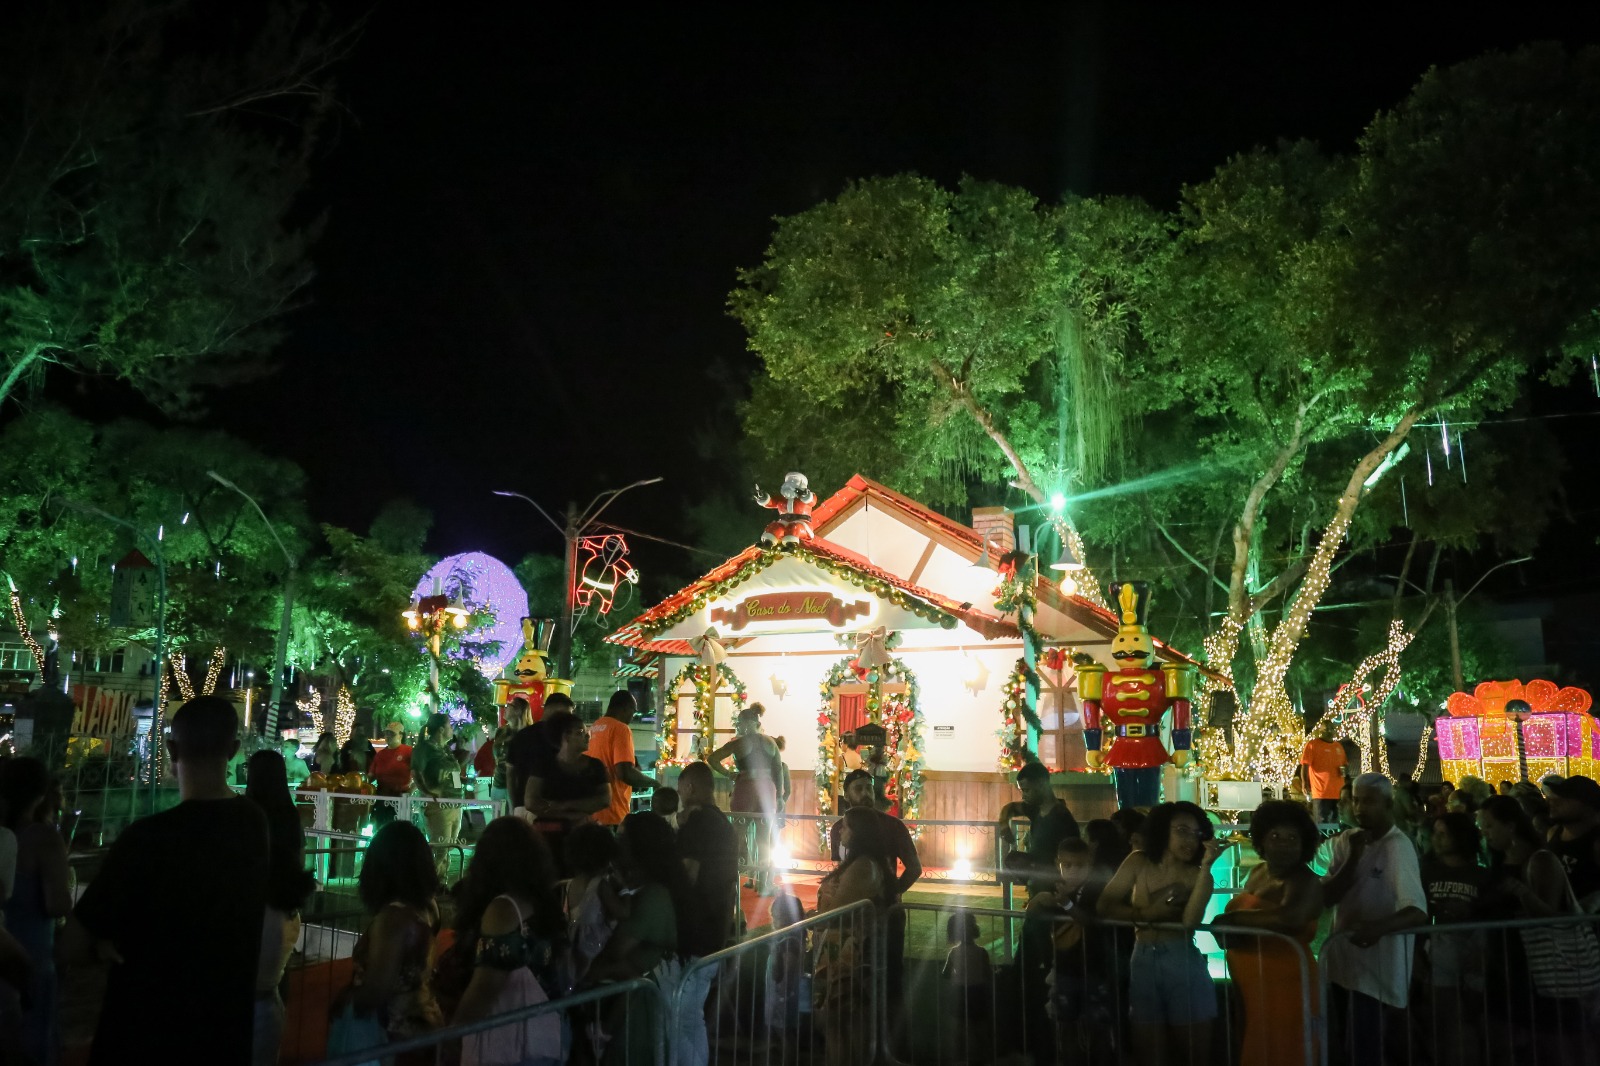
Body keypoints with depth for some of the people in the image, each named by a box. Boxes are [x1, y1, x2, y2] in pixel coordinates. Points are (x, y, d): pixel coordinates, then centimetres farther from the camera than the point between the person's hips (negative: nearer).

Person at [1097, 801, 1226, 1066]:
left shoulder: (1198, 876, -3)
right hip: (1143, 962, 2)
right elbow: (1104, 906, 0)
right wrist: (1147, 914, -12)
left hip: (1183, 964, -2)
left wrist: (1205, 866, -24)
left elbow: (1189, 921, -22)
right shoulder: (1139, 863, 2)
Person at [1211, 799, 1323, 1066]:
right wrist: (1228, 933, -3)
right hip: (1247, 986, 8)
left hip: (1284, 987, -8)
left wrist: (1231, 918, -22)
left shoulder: (1304, 881, -12)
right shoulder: (1258, 873, 11)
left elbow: (1290, 917, -32)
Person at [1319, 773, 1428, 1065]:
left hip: (1377, 969, -6)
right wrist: (1352, 859, -14)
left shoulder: (1398, 847, -14)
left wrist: (1378, 927, -42)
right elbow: (1326, 896, -1)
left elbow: (1417, 911, -24)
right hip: (1342, 961, 6)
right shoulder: (1346, 841, 6)